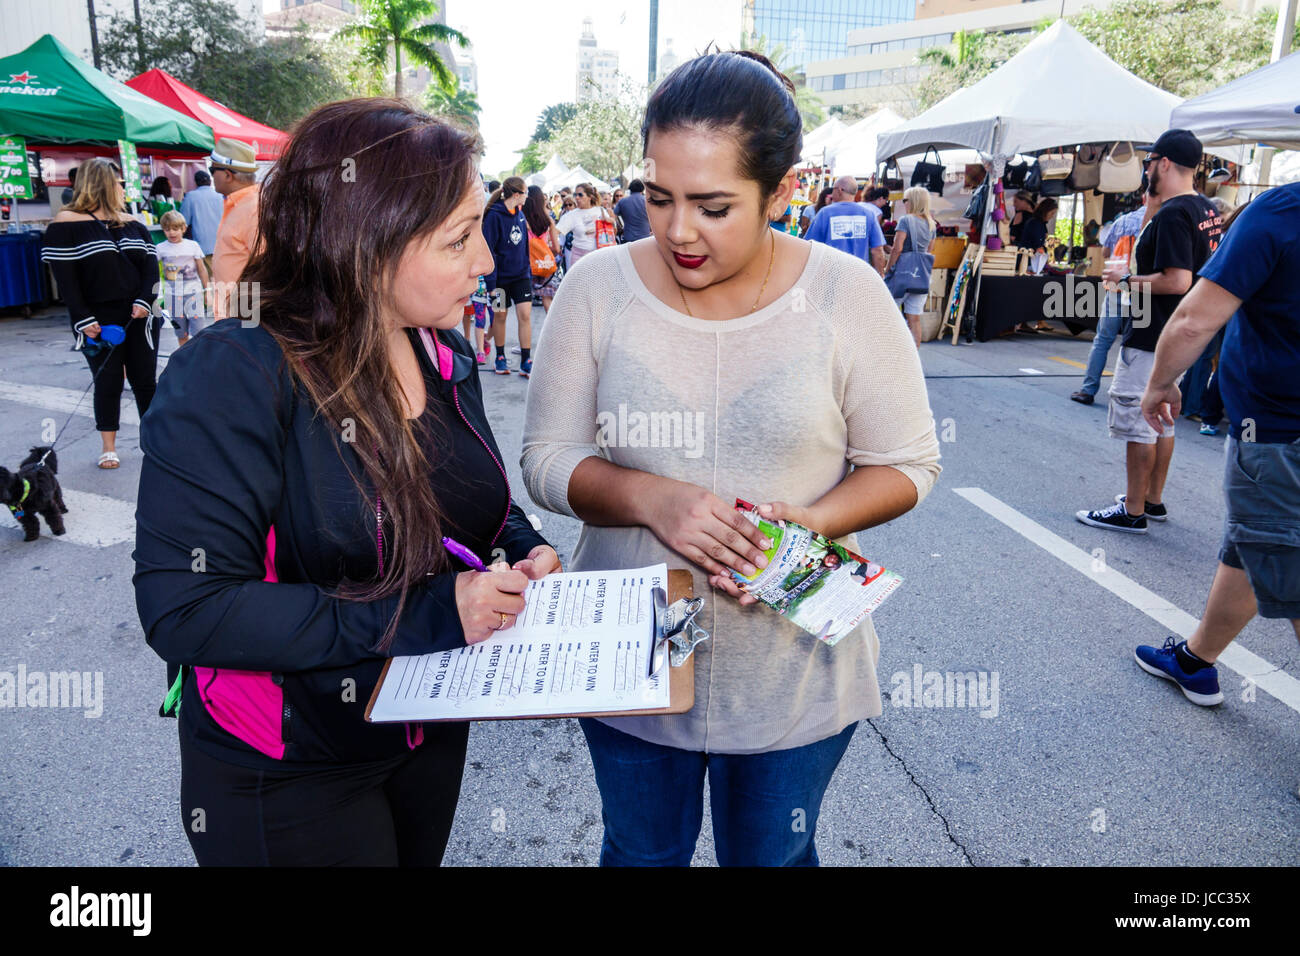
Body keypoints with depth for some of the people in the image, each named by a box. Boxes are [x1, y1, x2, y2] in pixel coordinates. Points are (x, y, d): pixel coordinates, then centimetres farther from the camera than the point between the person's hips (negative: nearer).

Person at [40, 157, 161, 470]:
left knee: (146, 380, 6)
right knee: (107, 383, 4)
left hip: (138, 318, 4)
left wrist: (144, 301, -11)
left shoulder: (133, 225, 11)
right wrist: (83, 320, -15)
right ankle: (108, 447, 17)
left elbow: (151, 267, 6)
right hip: (99, 323, -3)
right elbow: (64, 277, -9)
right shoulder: (66, 223, -4)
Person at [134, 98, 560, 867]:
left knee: (421, 854, 27)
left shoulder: (447, 356, -4)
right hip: (287, 777, -6)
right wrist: (421, 614, -31)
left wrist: (525, 553, -10)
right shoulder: (230, 379, -25)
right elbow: (183, 607, -29)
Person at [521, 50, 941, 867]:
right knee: (642, 853, 24)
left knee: (773, 855, 24)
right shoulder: (597, 290, -8)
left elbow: (907, 464, -4)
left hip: (793, 669, 0)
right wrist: (650, 499, -24)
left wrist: (811, 519, -23)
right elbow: (547, 459, -5)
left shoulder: (847, 294, -11)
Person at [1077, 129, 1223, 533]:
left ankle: (1133, 512, 3)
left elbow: (1177, 280, -28)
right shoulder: (1207, 210, 11)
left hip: (1151, 338, -10)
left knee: (1137, 423, -3)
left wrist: (1127, 279, -14)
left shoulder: (1172, 215, -20)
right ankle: (1153, 500, 28)